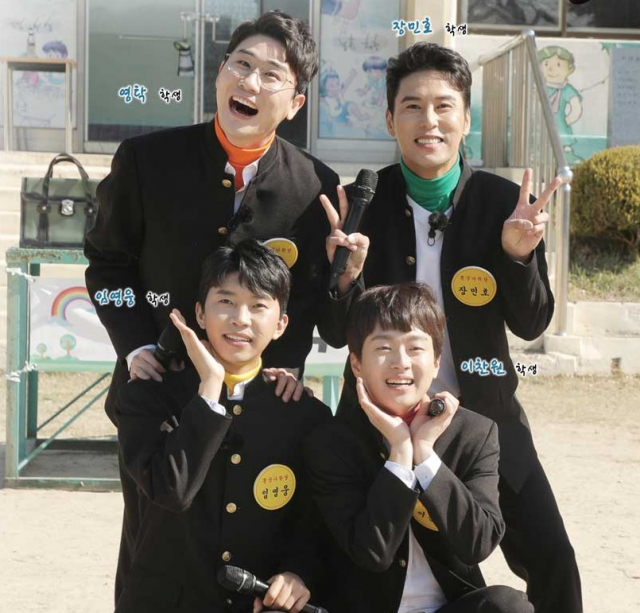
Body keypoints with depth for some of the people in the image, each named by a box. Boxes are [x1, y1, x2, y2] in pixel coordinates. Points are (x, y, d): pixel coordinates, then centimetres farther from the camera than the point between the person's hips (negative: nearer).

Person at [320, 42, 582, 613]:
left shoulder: (505, 201, -7)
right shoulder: (362, 203, -9)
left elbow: (531, 325, -4)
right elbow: (337, 335, -7)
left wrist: (518, 254, -22)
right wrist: (347, 272, -27)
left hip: (482, 416, 0)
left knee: (553, 565, -4)